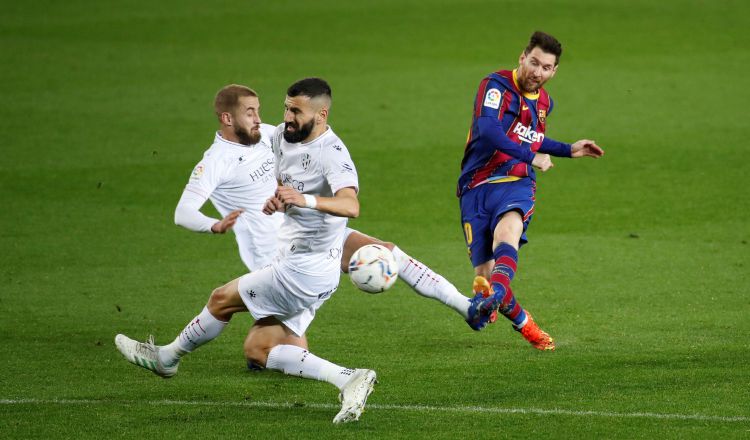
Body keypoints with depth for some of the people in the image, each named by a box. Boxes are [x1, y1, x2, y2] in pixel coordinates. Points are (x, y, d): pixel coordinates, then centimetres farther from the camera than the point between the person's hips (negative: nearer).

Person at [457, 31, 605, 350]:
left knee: (508, 228, -35)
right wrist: (531, 157, -19)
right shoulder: (497, 86, -7)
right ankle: (523, 323, 22)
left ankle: (492, 299, -62)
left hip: (515, 184, 3)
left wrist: (569, 150, 30)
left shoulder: (544, 102, 16)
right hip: (476, 187, -3)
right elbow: (488, 129, -24)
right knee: (484, 277, -8)